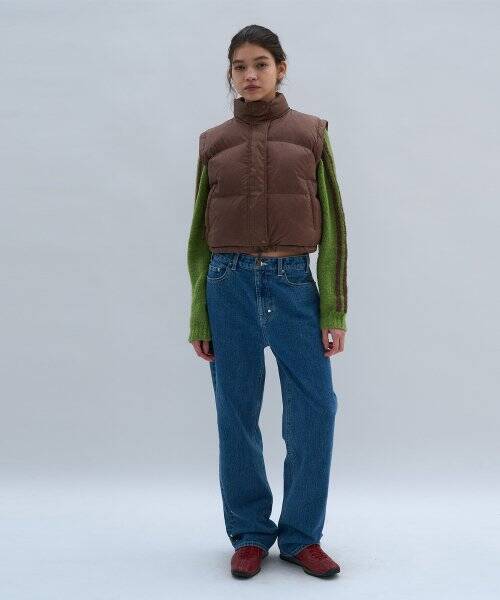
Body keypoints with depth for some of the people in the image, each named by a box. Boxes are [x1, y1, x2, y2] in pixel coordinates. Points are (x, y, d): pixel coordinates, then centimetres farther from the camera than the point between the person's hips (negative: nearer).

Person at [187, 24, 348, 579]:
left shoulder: (310, 132, 6)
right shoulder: (213, 142, 8)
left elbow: (332, 225, 4)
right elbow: (200, 232, 9)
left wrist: (334, 311, -3)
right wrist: (198, 318, 4)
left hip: (294, 283, 0)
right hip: (229, 284, 1)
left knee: (315, 412, -3)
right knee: (237, 417, 5)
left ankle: (301, 535, 16)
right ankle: (249, 534, 22)